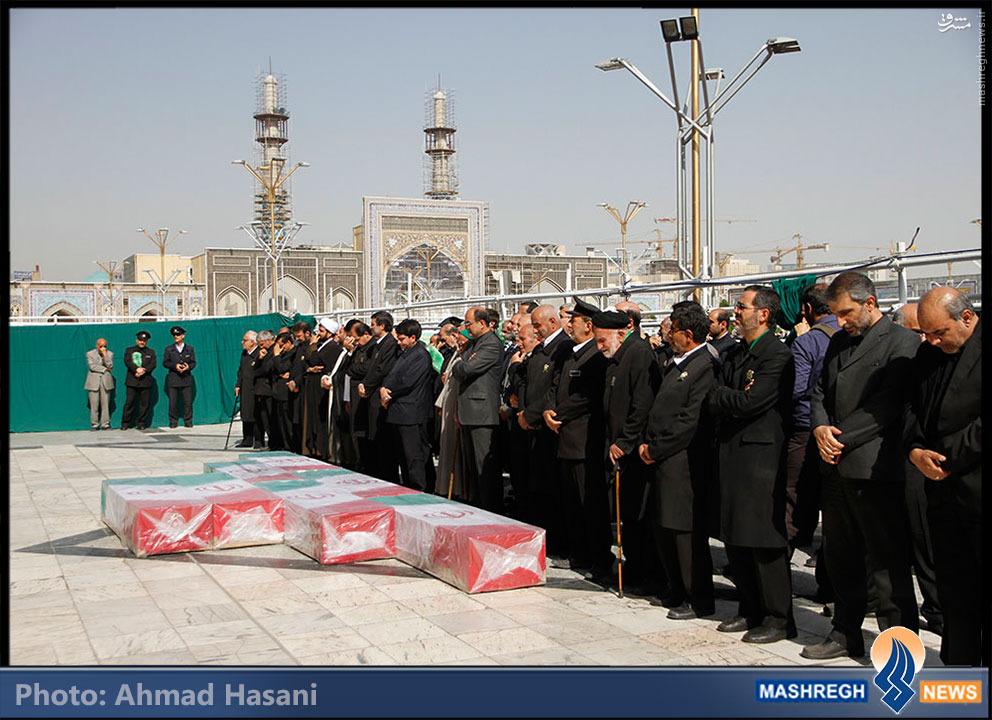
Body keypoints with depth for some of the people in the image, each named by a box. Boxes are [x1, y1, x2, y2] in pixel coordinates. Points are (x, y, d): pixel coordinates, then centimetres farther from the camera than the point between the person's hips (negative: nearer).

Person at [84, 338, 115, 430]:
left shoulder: (110, 354, 9)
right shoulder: (90, 354, 5)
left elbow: (110, 366, -4)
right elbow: (92, 366, -7)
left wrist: (105, 355, -10)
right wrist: (104, 369, -7)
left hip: (106, 381, 1)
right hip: (94, 381, -1)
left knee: (105, 404, 0)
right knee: (94, 404, -3)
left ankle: (105, 424, 6)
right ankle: (94, 424, 4)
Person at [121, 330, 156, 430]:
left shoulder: (151, 352, 16)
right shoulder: (129, 350, 13)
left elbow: (153, 364, 2)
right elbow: (127, 361, -3)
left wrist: (144, 371, -13)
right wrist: (137, 369, -18)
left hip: (146, 381, 1)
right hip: (132, 381, -1)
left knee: (144, 403, 0)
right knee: (129, 402, -4)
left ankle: (141, 423, 7)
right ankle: (125, 423, 2)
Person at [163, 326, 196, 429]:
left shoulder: (189, 349, 11)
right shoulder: (169, 349, 9)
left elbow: (193, 362, 9)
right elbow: (165, 363, 5)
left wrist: (188, 367, -12)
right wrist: (175, 366, -12)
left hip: (186, 378, 0)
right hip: (173, 379, 0)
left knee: (188, 401, -3)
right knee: (173, 402, -2)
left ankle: (188, 422, 5)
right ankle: (173, 422, 7)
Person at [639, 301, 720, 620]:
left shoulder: (706, 367, -14)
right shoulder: (676, 365, 16)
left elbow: (691, 422, -19)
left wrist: (656, 449, -14)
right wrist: (647, 443, 6)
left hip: (684, 464, -10)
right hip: (663, 462, 10)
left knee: (686, 532, -3)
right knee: (662, 529, 15)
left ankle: (699, 600, 9)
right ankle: (678, 591, 28)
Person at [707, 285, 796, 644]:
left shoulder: (778, 355, -11)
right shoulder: (736, 353, 16)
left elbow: (750, 402, -19)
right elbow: (715, 403, 13)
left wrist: (720, 397, -3)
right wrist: (730, 402, -7)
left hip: (761, 456, -9)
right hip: (731, 452, 9)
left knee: (764, 540, -4)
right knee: (735, 539, 13)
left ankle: (779, 618, 7)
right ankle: (751, 610, 25)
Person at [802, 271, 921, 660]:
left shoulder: (902, 343, -8)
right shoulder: (839, 341, 16)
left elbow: (887, 405, -16)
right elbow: (820, 391, 17)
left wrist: (842, 440, -14)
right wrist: (820, 428, -3)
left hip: (875, 470, -8)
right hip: (837, 467, 8)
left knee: (888, 563, -2)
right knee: (840, 557, 16)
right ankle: (846, 634, 29)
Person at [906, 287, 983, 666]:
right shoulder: (926, 354, 12)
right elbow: (912, 408, 14)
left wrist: (950, 457, -15)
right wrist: (915, 449, -4)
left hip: (977, 489, -6)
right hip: (945, 491, 6)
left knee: (985, 590, 2)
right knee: (953, 590, 12)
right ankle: (957, 663, 21)